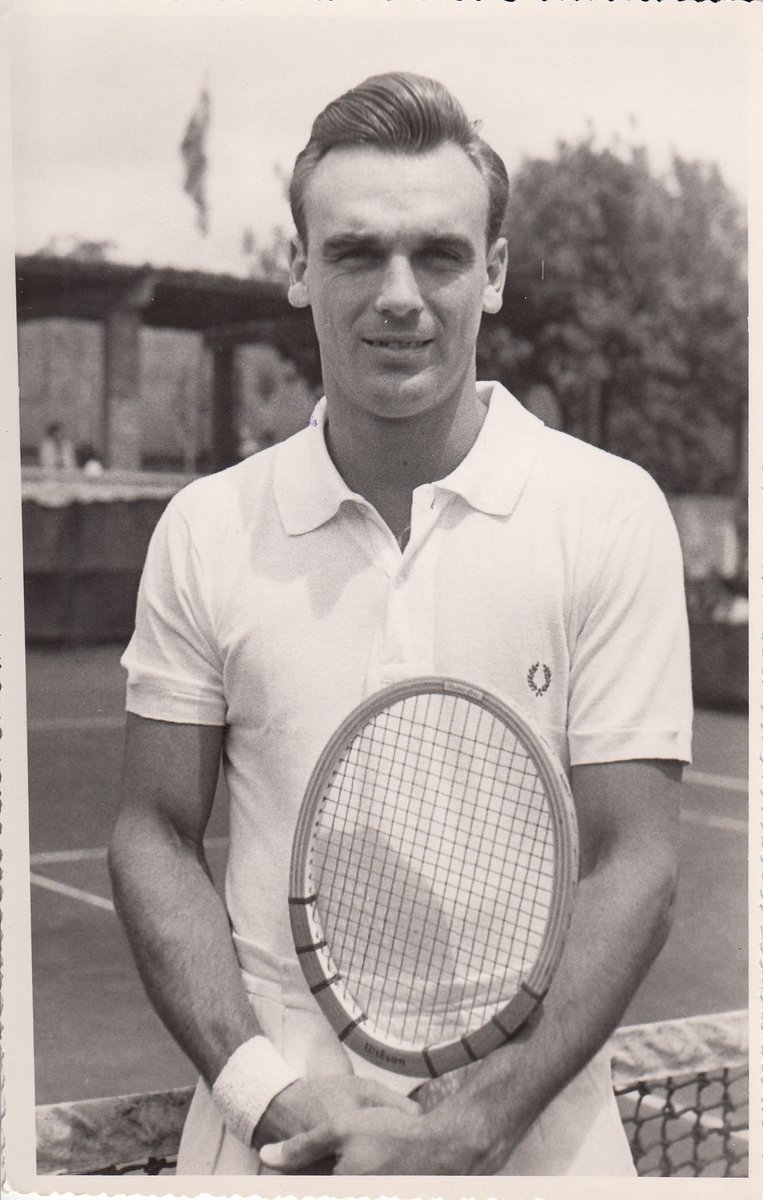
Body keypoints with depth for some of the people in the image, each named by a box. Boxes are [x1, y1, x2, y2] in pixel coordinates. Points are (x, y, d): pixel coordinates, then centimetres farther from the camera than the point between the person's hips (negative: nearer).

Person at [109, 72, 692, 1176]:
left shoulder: (612, 512, -9)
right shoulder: (206, 527, -3)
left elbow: (631, 864, -9)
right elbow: (157, 835, 1)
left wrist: (471, 1129, -17)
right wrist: (265, 1090, -11)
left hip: (530, 1121, 0)